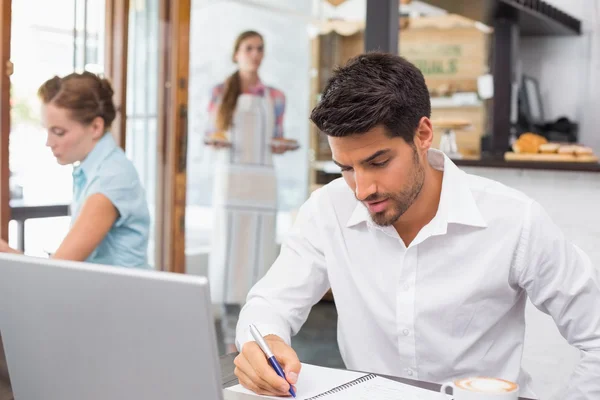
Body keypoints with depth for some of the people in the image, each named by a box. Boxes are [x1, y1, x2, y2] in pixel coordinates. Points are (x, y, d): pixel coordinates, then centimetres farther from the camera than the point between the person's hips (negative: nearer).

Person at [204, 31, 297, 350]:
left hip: (262, 181, 2)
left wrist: (282, 147, -7)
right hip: (230, 178, -1)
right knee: (229, 249, -4)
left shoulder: (275, 97, 10)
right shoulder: (220, 92, 6)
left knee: (259, 249, -1)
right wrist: (215, 141, -13)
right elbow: (211, 136, 9)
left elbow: (277, 141, 15)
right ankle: (231, 333, 4)